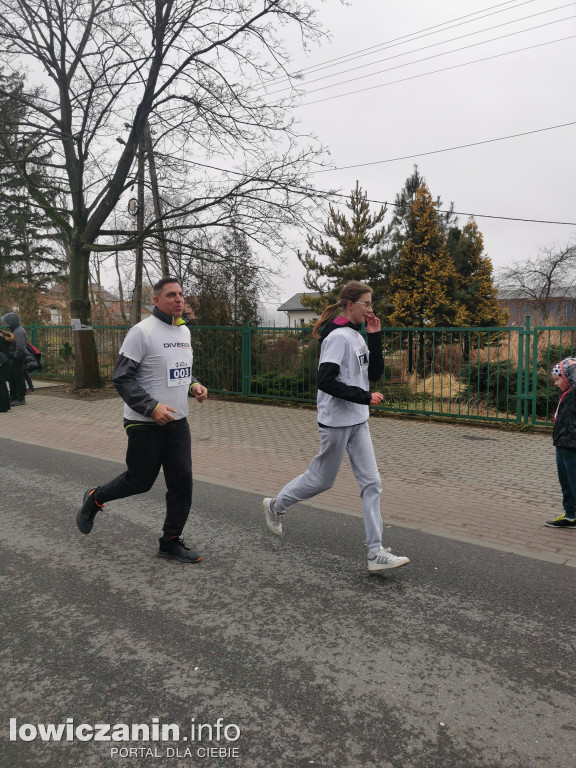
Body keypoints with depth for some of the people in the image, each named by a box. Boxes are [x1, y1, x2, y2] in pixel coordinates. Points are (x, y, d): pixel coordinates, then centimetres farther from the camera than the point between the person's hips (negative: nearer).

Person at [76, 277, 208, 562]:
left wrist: (193, 386, 2)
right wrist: (152, 408, -23)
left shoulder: (185, 331, 10)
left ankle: (171, 542, 20)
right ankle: (94, 499, 36)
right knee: (140, 480, 6)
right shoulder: (142, 332, -14)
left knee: (182, 481, 4)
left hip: (177, 421, 7)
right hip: (145, 424, -7)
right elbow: (122, 378, -15)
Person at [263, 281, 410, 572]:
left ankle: (376, 553, 8)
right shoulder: (338, 337, -17)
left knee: (371, 483, 4)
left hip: (357, 421, 8)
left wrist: (375, 337, 1)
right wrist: (364, 397, -23)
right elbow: (325, 381, -25)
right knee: (322, 479, 8)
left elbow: (374, 373, 9)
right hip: (336, 420, -8)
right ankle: (275, 506, 34)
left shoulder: (357, 337, 10)